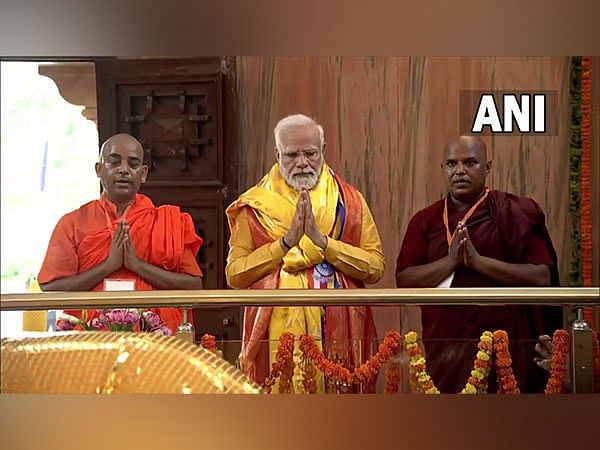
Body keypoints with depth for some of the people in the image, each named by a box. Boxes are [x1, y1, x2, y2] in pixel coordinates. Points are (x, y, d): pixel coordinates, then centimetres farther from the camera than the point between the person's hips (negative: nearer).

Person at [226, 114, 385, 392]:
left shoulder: (349, 202, 9)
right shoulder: (255, 206, 7)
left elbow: (375, 268, -2)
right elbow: (234, 275, -4)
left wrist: (322, 240, -12)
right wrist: (287, 241, -12)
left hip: (338, 334, 1)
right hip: (277, 332, -1)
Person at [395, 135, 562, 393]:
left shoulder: (513, 214, 2)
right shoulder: (426, 220, 10)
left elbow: (542, 277, -8)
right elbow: (403, 280, 0)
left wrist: (477, 260, -15)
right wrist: (451, 261, -14)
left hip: (502, 339, -2)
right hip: (444, 341, 2)